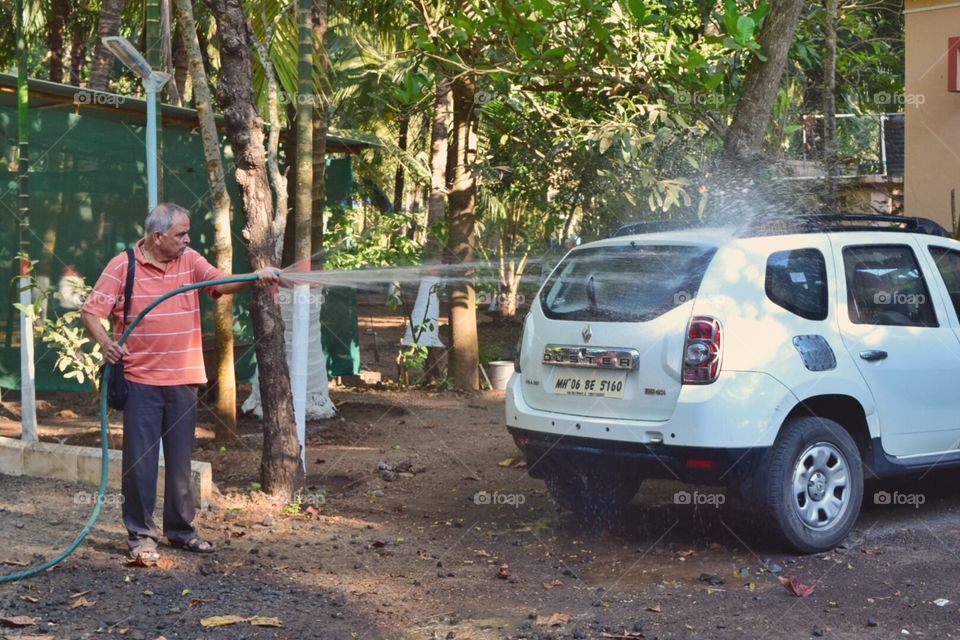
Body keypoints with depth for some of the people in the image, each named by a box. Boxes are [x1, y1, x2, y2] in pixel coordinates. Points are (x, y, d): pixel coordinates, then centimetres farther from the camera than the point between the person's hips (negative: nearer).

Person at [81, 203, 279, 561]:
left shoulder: (190, 261, 6)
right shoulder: (123, 266, -5)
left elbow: (221, 283, -8)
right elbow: (91, 311, -6)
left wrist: (255, 277, -27)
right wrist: (105, 342, -25)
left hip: (183, 380, 4)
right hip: (141, 380, -4)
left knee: (181, 461, 12)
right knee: (140, 461, 1)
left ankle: (181, 530, 24)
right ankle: (140, 534, 12)